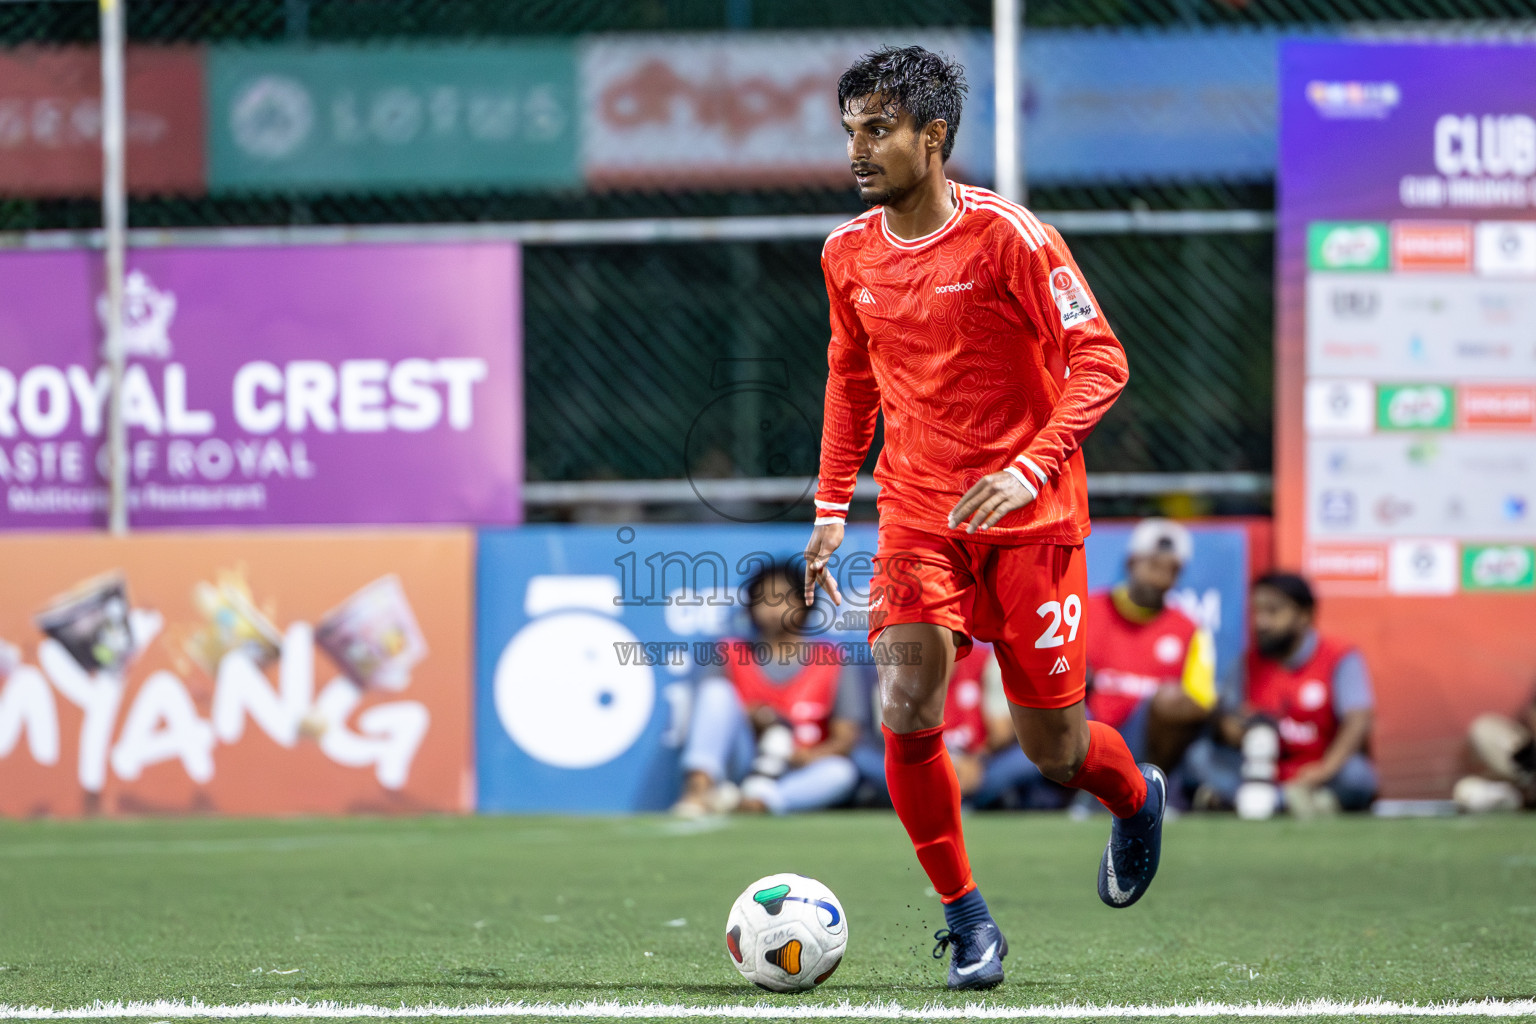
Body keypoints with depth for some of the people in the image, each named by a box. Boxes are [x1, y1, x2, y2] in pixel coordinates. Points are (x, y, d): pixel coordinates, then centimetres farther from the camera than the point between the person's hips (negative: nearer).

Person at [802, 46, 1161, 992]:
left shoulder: (1007, 237, -14)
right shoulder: (849, 255, 4)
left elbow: (1101, 362, -14)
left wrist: (1030, 469, -26)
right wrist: (832, 507, 15)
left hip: (1028, 515, -4)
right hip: (916, 513, 4)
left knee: (1052, 748, 2)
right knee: (906, 716, -15)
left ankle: (1137, 797, 38)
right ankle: (967, 919, 0)